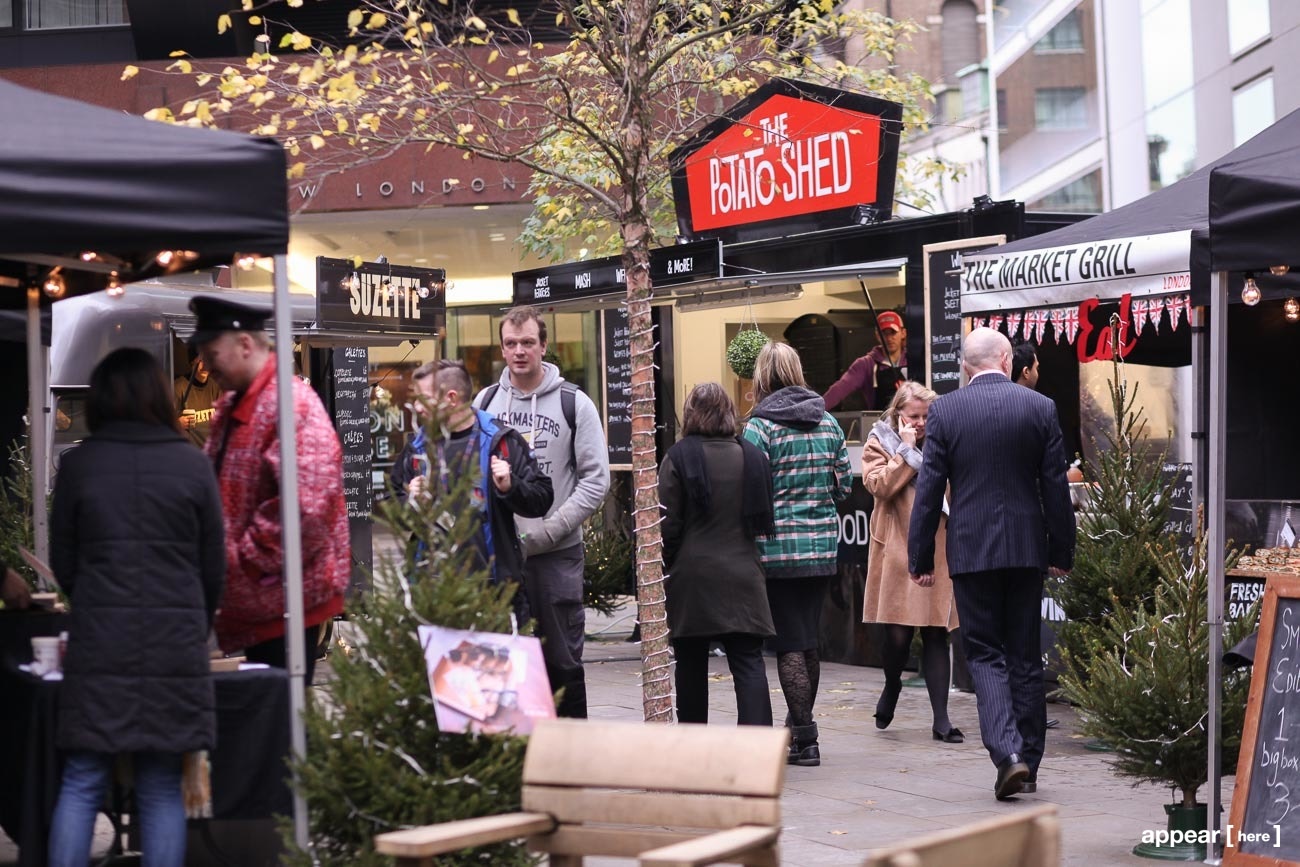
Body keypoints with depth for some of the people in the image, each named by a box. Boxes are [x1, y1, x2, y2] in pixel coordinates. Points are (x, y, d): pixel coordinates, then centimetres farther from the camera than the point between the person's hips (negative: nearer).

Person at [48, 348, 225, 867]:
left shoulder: (77, 465, 1)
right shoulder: (193, 465, 1)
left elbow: (62, 565, 7)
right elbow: (214, 568, 6)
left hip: (99, 648, 0)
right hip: (176, 648, 0)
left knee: (81, 785, 5)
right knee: (162, 791, 6)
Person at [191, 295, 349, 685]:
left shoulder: (291, 404, -16)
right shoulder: (231, 407, 15)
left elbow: (305, 508, -24)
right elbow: (216, 488, 27)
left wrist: (244, 558, -16)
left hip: (286, 596, -9)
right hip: (251, 598, 10)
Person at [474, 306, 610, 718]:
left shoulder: (574, 404, 0)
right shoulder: (485, 402, 9)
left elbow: (595, 480, -4)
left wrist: (544, 533, -12)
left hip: (557, 555, -3)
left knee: (563, 661, 2)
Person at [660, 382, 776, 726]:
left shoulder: (679, 457, -6)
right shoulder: (752, 456, 5)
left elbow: (668, 525, -6)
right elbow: (763, 518, 12)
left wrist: (665, 569, 3)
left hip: (692, 576, -2)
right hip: (742, 576, 2)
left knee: (691, 665, 9)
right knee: (749, 662, -2)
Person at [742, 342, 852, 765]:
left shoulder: (760, 427, -10)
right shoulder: (828, 422, 6)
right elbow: (844, 484, 10)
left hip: (777, 549, -5)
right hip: (822, 544, 6)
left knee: (789, 646, -2)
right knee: (808, 641, 15)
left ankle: (804, 738, -3)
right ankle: (801, 728, 25)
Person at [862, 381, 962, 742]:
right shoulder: (880, 443, 5)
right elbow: (879, 485, -12)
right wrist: (907, 450, -10)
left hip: (938, 552, 2)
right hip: (897, 552, -2)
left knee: (936, 634, 1)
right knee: (897, 634, -4)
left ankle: (941, 719, 3)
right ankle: (892, 686, 29)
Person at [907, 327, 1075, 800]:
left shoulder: (944, 411, -4)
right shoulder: (1041, 407, 0)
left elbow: (929, 490, -3)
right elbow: (1056, 487, 2)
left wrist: (920, 557, 3)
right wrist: (1061, 552, 10)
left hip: (971, 549, -2)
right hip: (1027, 548, 2)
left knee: (986, 654, 4)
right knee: (1025, 657, 11)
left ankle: (1008, 752, -15)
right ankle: (1028, 762, 15)